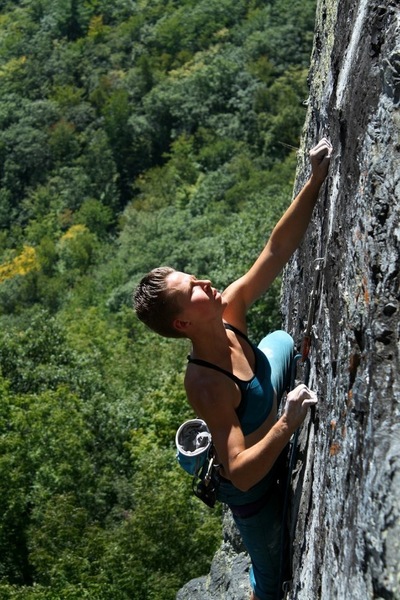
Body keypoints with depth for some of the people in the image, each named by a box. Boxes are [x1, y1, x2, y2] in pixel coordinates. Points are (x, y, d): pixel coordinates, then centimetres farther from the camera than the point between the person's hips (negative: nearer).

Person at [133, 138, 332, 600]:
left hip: (271, 451, 7)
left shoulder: (228, 313, -20)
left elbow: (277, 250, -22)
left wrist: (316, 181, -29)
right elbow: (240, 473, -39)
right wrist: (287, 424, -44)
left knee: (282, 341, 19)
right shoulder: (205, 385, -39)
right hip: (253, 489, -7)